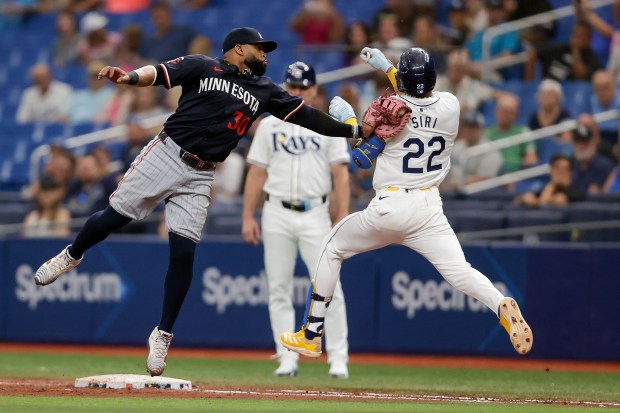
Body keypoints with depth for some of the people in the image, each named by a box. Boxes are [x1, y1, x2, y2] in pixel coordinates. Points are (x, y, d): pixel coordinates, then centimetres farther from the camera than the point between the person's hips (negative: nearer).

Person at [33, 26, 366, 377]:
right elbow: (159, 73, -13)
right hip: (166, 154, -3)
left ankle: (163, 336, 5)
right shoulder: (202, 68, 1)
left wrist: (356, 130, 5)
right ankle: (71, 256, 29)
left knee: (184, 253, -5)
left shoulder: (264, 91, 13)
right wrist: (129, 77, -33)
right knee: (113, 217, -2)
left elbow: (305, 115, 11)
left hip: (200, 177, 3)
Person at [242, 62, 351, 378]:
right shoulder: (269, 126, 11)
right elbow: (256, 173, 9)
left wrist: (342, 219, -7)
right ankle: (287, 358, 6)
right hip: (277, 215, 2)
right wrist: (248, 217, 2)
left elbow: (340, 175, 2)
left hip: (315, 214, -2)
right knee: (279, 289, 1)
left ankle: (338, 358, -4)